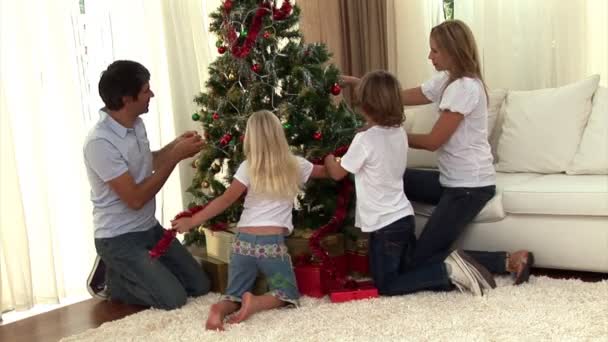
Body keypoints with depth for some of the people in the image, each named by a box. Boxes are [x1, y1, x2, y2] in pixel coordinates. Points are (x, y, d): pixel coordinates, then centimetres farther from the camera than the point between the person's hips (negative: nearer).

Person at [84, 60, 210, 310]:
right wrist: (176, 156, -23)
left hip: (149, 228, 8)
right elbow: (135, 199, -26)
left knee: (200, 285, 6)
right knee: (173, 299, -14)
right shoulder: (100, 142, -27)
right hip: (119, 239, -8)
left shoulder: (136, 124, 0)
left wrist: (175, 145, 2)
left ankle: (129, 274, 20)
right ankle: (112, 279, 8)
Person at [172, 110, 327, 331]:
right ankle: (256, 303, -15)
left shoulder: (248, 167, 0)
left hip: (243, 241, 1)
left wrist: (192, 221, 4)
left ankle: (221, 308, -20)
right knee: (289, 294, 16)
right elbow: (326, 171, 23)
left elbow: (226, 200, -3)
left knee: (234, 294, 16)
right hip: (273, 243, -1)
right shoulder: (295, 165, 5)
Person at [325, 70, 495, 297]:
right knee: (408, 274, 20)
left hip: (385, 225, -8)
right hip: (404, 218, 8)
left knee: (386, 286, 3)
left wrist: (326, 151, 14)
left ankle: (447, 271, -10)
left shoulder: (365, 139, -19)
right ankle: (452, 267, -2)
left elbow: (336, 173, -5)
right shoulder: (399, 133, 3)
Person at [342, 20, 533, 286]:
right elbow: (401, 97, 11)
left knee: (421, 260, -6)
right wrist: (357, 82, 8)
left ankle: (508, 261, -5)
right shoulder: (446, 80, 8)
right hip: (453, 180, 9)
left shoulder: (465, 87, -20)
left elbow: (433, 141, -17)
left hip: (470, 186, -9)